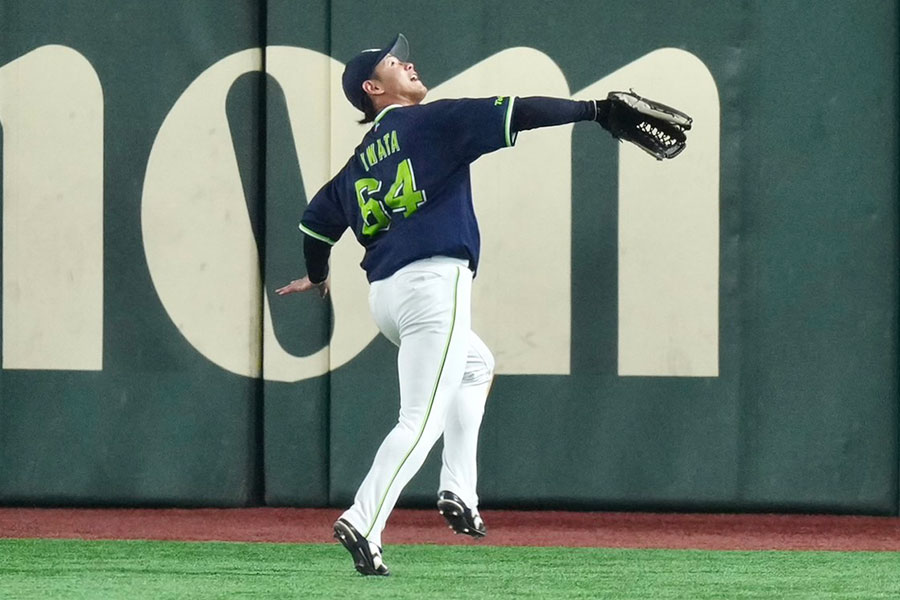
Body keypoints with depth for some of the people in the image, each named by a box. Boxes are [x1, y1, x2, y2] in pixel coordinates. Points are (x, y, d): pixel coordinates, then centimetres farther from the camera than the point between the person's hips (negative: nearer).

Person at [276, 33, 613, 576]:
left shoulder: (359, 161, 18)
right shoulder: (431, 122, 0)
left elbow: (316, 220, 25)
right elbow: (516, 113, -8)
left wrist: (317, 277, 44)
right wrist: (595, 110, -5)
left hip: (385, 295, 8)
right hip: (435, 283, -8)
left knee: (476, 365, 31)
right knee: (422, 422, -10)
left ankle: (459, 492, 20)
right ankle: (363, 524, -24)